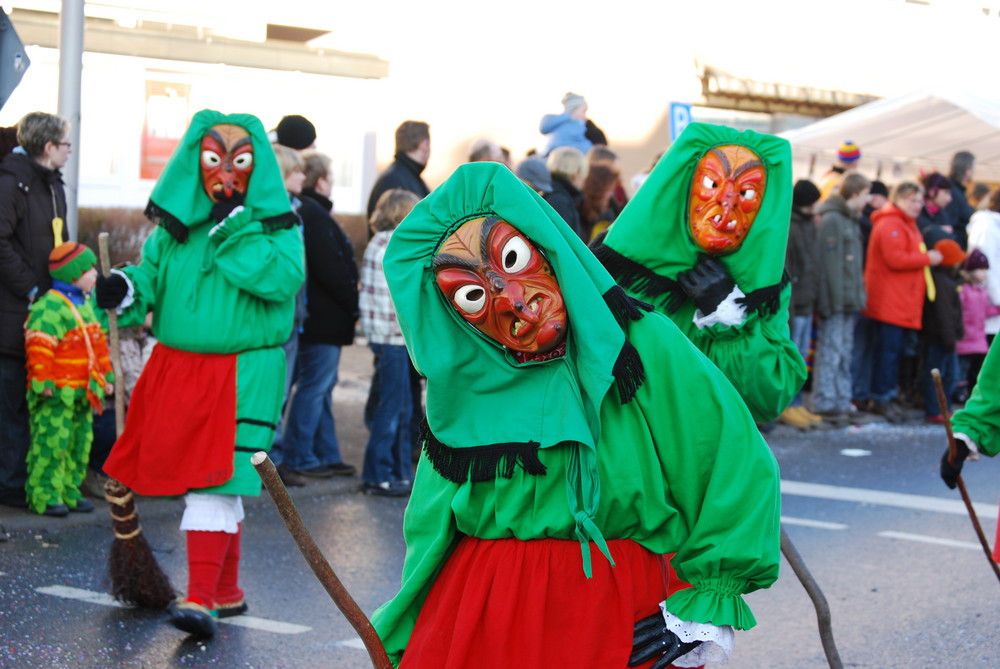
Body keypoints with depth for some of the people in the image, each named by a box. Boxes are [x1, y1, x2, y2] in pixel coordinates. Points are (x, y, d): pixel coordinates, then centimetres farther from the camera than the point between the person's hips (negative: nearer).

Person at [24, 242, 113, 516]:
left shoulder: (85, 305, 17)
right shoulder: (49, 307, -16)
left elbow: (98, 342, 25)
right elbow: (39, 347, -20)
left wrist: (106, 375, 23)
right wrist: (43, 383, -22)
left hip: (82, 391, 9)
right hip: (56, 394, -9)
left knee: (80, 442, 12)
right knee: (52, 443, -7)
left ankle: (68, 490, 21)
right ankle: (44, 495, -1)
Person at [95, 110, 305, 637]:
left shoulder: (275, 226, -2)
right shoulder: (176, 225, 9)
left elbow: (281, 278, -17)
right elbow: (153, 270, 11)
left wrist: (236, 228, -20)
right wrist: (127, 287, -10)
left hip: (243, 374, -4)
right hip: (177, 368, 4)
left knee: (214, 480, -12)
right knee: (219, 483, 13)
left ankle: (202, 597, -12)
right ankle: (227, 590, 26)